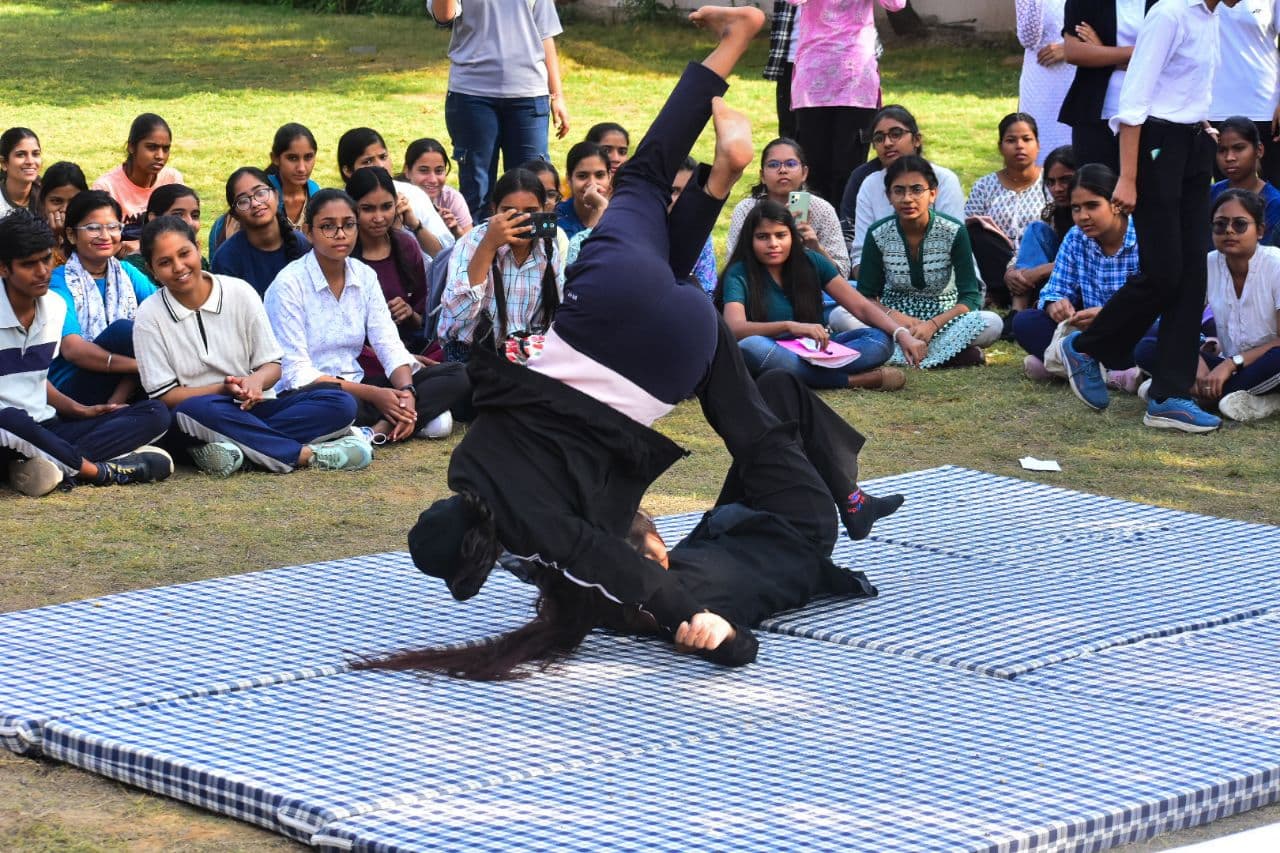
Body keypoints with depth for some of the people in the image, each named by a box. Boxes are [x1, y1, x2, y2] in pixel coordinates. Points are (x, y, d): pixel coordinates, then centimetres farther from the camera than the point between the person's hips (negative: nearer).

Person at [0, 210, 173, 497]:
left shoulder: (55, 308, 11)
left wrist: (81, 411, 7)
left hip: (45, 430, 7)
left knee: (154, 414, -8)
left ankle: (59, 465, -29)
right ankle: (101, 470, -23)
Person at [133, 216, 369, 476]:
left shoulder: (240, 292, 2)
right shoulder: (150, 317, -2)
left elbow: (272, 365, 5)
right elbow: (164, 395, -4)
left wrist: (256, 381, -20)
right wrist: (224, 389, -19)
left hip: (255, 407, 3)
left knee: (341, 403, -21)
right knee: (193, 411, -40)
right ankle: (306, 454, -34)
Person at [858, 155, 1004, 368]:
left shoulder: (954, 232, -10)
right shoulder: (878, 235, -6)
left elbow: (969, 297, -11)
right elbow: (866, 295, -2)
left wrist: (932, 325, -28)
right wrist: (895, 317, -24)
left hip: (944, 316, -1)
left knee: (993, 324, -32)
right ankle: (946, 351, -29)